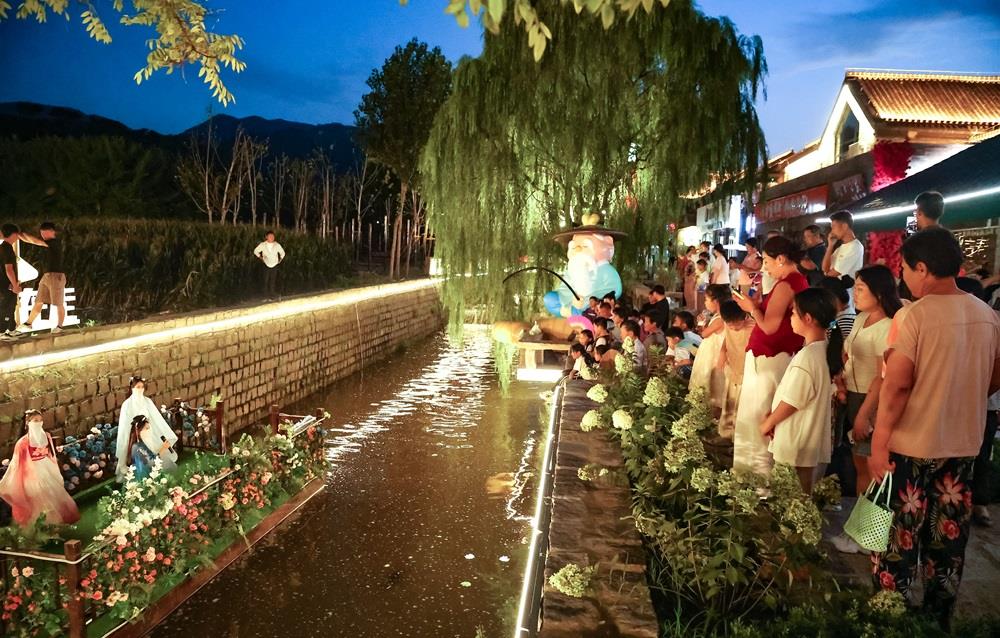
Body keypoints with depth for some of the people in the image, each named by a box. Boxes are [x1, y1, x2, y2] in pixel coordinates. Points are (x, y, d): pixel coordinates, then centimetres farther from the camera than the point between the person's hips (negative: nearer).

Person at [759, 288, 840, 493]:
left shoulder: (806, 356, -23)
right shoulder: (823, 349, 5)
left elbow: (791, 402, -20)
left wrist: (768, 422, -4)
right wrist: (771, 416, 13)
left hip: (795, 443, -9)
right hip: (810, 439, 9)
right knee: (803, 494, 16)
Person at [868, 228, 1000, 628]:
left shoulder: (916, 314, -17)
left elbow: (896, 386, -19)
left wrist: (878, 443, -11)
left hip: (912, 446, -6)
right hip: (964, 445, 6)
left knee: (898, 540, 8)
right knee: (948, 541, 18)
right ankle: (938, 620, 31)